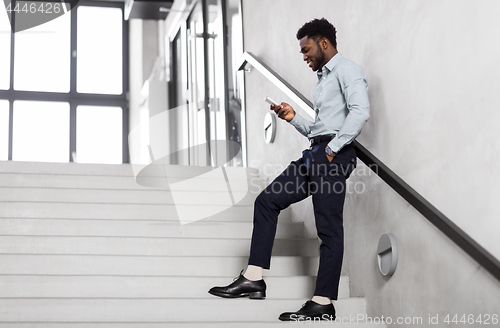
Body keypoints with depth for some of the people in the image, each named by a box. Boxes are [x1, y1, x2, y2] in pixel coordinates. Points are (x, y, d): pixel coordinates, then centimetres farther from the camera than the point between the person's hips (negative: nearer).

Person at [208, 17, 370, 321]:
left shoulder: (347, 69, -3)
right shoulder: (323, 78, 26)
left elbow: (360, 111, -20)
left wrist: (333, 148, -19)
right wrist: (293, 118, 14)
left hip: (333, 156, -10)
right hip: (315, 154, 10)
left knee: (329, 228, -8)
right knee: (267, 201, 4)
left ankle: (323, 305, -4)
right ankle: (254, 279, 4)